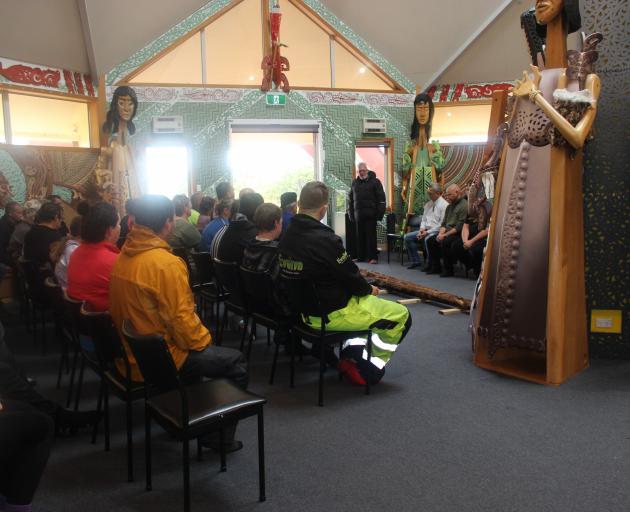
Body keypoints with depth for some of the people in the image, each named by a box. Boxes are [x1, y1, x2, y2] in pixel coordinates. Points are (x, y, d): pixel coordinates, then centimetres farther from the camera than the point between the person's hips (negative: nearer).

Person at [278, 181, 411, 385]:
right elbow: (351, 276, -17)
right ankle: (368, 368, 10)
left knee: (362, 300, 33)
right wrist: (369, 289, 5)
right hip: (332, 314, -8)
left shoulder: (287, 237, -3)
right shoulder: (325, 240, -28)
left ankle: (351, 352, 24)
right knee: (401, 315, 6)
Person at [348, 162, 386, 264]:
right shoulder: (355, 183, 16)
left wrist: (380, 213, -11)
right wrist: (351, 213, 12)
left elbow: (381, 198, -4)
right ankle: (361, 256, 14)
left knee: (371, 235, -6)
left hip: (370, 214, -5)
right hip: (358, 214, 5)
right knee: (360, 236, 7)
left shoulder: (374, 181, 1)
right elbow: (351, 199, 20)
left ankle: (372, 257, -4)